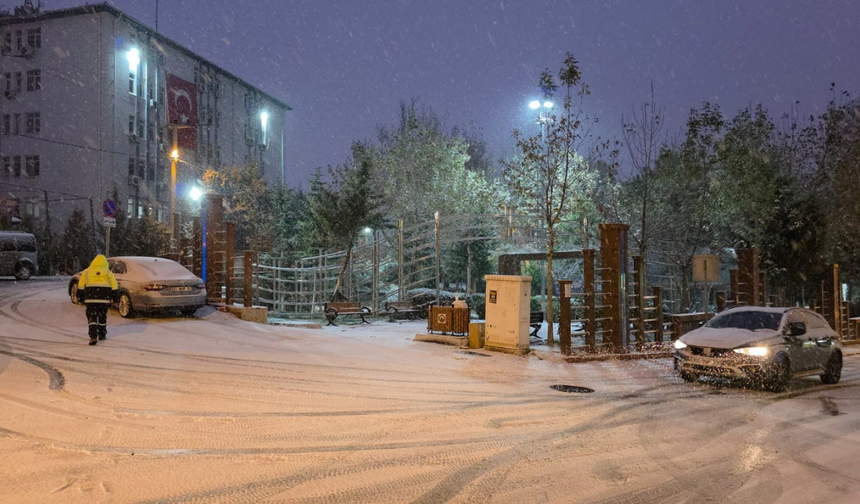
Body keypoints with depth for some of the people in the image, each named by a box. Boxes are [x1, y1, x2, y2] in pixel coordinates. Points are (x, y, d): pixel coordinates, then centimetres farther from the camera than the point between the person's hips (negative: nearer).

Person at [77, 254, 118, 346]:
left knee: (92, 317, -2)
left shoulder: (87, 271, 10)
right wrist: (114, 296, 11)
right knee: (102, 316, 16)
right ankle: (102, 334, 27)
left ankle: (93, 337, -16)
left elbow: (81, 286, 8)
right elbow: (114, 285, 4)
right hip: (104, 297, 1)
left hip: (91, 297, -1)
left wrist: (80, 297, 14)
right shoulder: (108, 272, 9)